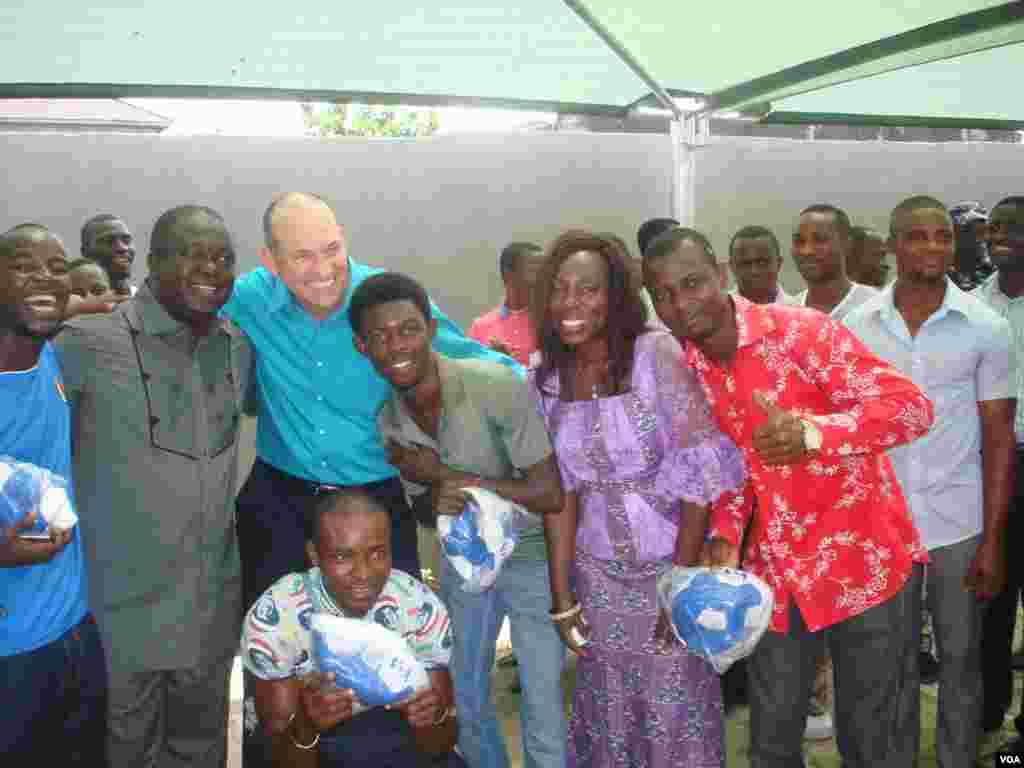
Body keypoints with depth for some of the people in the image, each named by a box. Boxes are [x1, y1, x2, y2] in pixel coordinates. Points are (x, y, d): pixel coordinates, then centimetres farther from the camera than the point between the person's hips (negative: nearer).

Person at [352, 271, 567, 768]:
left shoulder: (495, 386, -28)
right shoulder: (388, 420, -9)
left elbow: (551, 494, -25)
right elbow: (423, 510, 2)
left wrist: (452, 477, -28)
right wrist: (436, 501, -23)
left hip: (529, 555, -5)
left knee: (543, 707, -1)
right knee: (464, 698, 19)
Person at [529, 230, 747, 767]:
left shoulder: (655, 354, -17)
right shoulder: (545, 378, -2)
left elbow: (703, 474, -17)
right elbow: (559, 490, 1)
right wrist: (561, 598, -1)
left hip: (673, 560, -4)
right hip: (598, 573, 4)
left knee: (678, 715, 8)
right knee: (608, 714, 15)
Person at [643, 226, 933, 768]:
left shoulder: (800, 330, -17)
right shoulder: (683, 374, 0)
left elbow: (911, 406, -21)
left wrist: (812, 433, -36)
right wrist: (725, 536, -7)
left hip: (863, 557, -4)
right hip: (775, 570, 5)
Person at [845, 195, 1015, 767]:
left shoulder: (988, 328, -5)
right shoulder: (857, 327, -2)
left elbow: (999, 438, -3)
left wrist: (993, 540, -6)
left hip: (960, 524, -1)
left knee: (960, 657, 14)